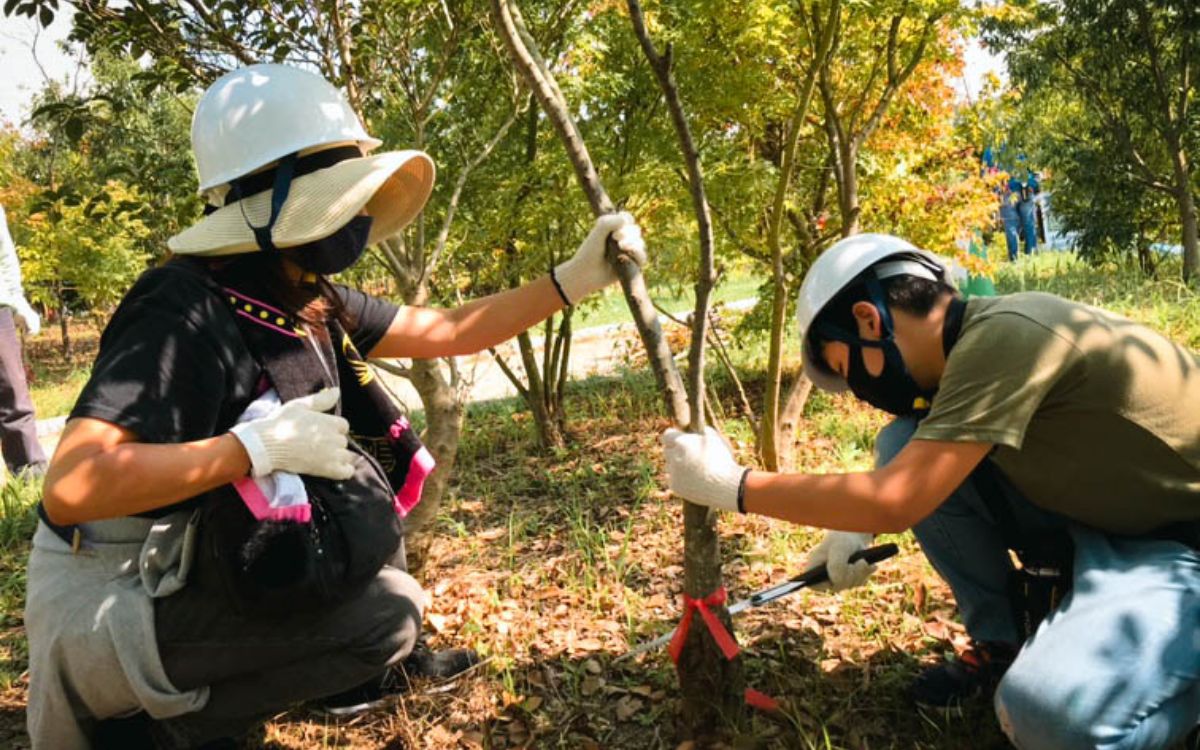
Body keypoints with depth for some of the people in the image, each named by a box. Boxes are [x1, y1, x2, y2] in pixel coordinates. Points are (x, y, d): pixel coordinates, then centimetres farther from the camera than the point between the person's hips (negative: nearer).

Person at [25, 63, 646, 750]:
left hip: (198, 570, 8)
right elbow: (71, 487, -36)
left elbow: (447, 332, 3)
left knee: (362, 467, 4)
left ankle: (368, 666, 17)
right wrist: (260, 446, -33)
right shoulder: (185, 318, -27)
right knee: (386, 612, -16)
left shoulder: (308, 302, -1)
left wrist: (576, 279, -3)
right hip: (113, 614, -8)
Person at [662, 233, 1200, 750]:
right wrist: (859, 526, 1)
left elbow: (893, 502, -29)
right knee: (906, 446, -6)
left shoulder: (1003, 337, -28)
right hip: (1101, 513, 8)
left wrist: (730, 485, -22)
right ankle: (1004, 644, 8)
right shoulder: (976, 341, -1)